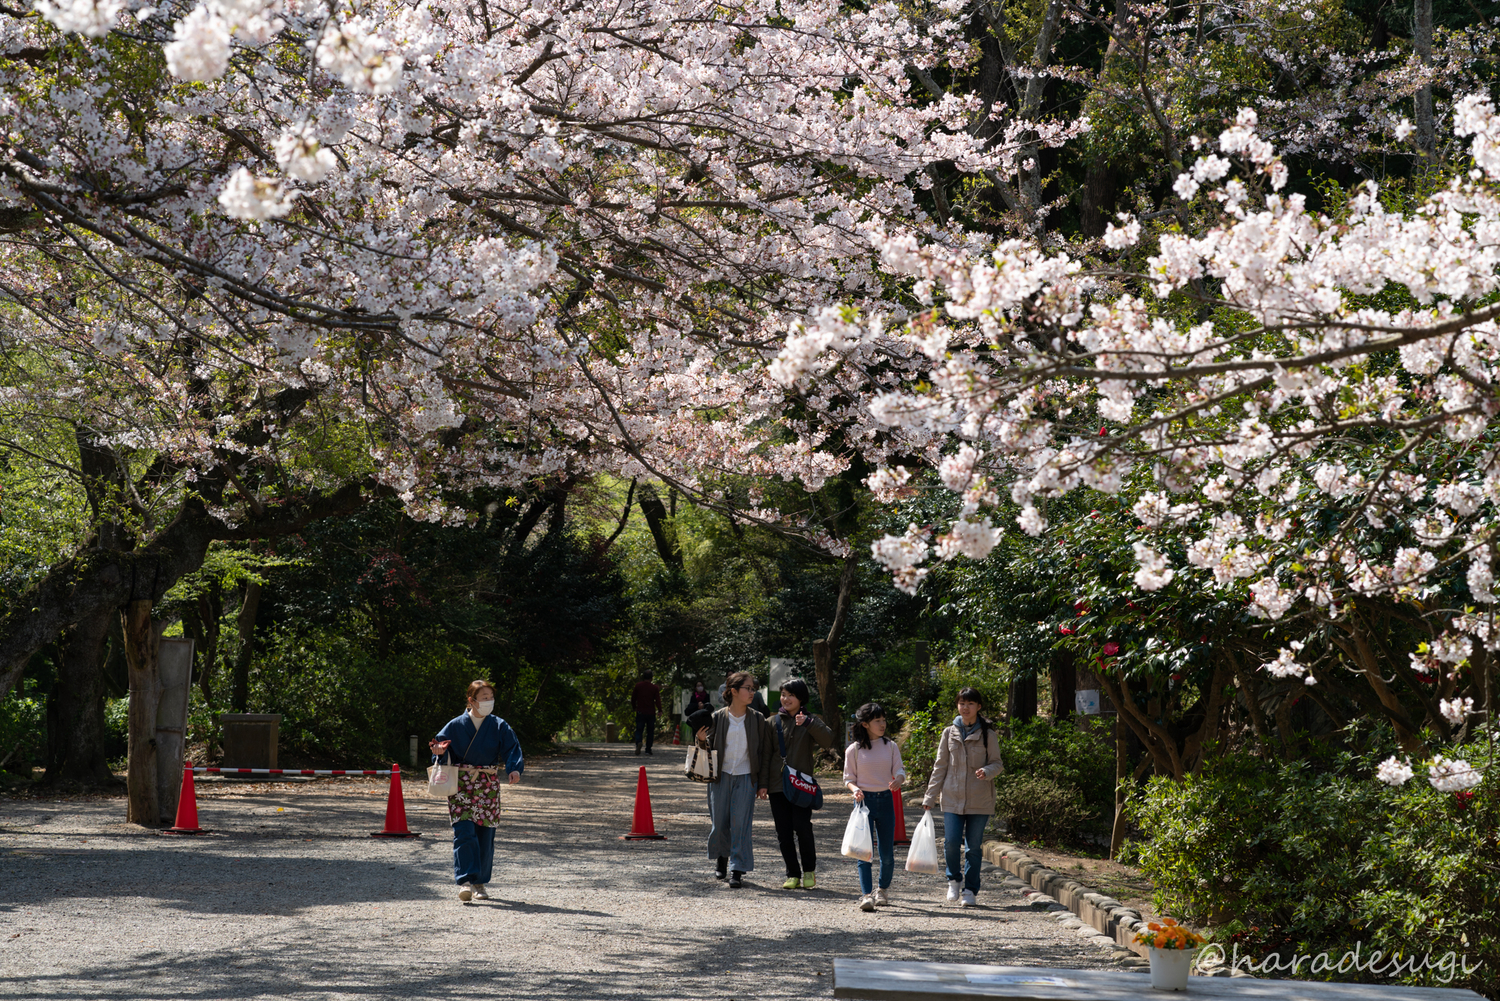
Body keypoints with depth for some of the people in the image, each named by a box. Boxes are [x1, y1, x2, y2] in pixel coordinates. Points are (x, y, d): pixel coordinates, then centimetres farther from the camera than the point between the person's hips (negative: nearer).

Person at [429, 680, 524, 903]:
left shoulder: (499, 727, 5)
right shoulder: (456, 725, 2)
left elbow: (512, 749, -5)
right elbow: (442, 744, 2)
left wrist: (514, 769, -24)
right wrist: (439, 751, -23)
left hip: (488, 785, 2)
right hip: (461, 785, -2)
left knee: (485, 834, 4)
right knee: (464, 832, -14)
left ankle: (480, 883, 17)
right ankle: (465, 882, -17)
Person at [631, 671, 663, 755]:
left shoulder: (638, 686, 0)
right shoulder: (655, 688, -4)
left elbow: (633, 698, 7)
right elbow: (657, 700, -9)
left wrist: (634, 707, 21)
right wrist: (659, 710, 0)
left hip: (640, 712, 1)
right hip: (651, 712, -1)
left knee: (639, 730, 5)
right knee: (650, 731, 9)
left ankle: (638, 742, -25)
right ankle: (648, 749, 7)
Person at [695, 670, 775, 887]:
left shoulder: (758, 720, 1)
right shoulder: (718, 718, 0)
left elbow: (766, 753, 4)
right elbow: (710, 749, 7)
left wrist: (763, 784, 1)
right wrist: (702, 740, -16)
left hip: (745, 779, -1)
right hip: (720, 777, 1)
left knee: (740, 825, -7)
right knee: (719, 823, 6)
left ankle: (738, 870, -2)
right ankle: (721, 859, 31)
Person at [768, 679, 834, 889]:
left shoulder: (810, 723, 4)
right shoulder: (773, 722, 11)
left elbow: (827, 741, -12)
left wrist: (808, 723, -23)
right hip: (777, 785, 3)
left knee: (803, 828, -11)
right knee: (784, 833, 3)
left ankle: (809, 871, 8)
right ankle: (793, 874, 12)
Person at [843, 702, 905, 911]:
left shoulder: (890, 746, 6)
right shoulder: (854, 750, -1)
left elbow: (899, 770, 1)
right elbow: (849, 778, 3)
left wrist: (898, 779, -23)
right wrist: (855, 789, -18)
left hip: (885, 800, 2)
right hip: (864, 800, -2)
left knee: (887, 852, 6)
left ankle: (883, 890, 27)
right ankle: (866, 894, -15)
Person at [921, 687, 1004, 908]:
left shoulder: (988, 734, 2)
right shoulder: (949, 734, 8)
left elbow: (997, 763, 4)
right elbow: (940, 767, 11)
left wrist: (988, 771, -20)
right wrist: (930, 797, 7)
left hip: (979, 800, -1)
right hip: (953, 798, 1)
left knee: (974, 846, 1)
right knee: (951, 842, -10)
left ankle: (970, 890, 14)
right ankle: (954, 880, 16)